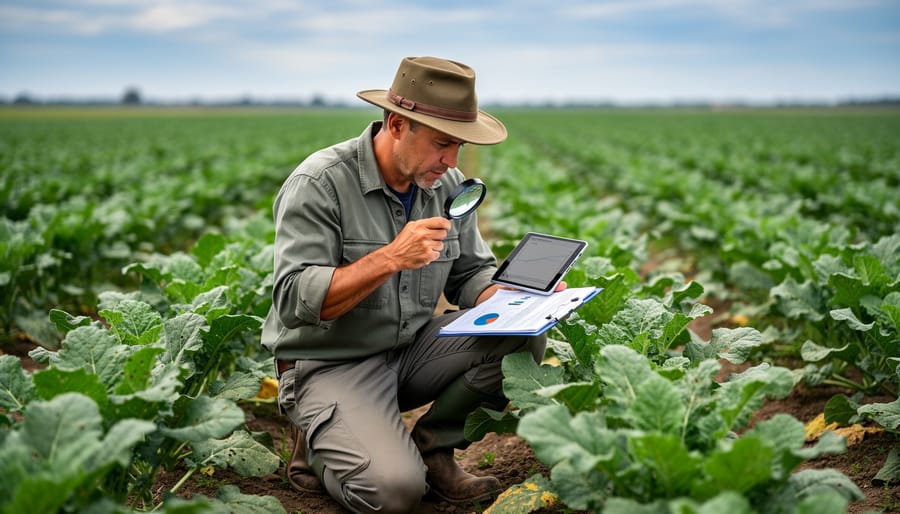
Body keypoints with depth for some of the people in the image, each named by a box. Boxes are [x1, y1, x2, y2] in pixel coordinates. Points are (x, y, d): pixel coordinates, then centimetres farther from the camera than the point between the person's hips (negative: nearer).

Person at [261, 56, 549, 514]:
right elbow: (294, 301, -24)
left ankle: (432, 446, 1)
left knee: (524, 334, -14)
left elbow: (471, 273, 9)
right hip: (331, 364, -6)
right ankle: (319, 446, 7)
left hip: (413, 348, 6)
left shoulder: (447, 184, 2)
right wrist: (389, 258, -32)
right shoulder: (319, 183, -18)